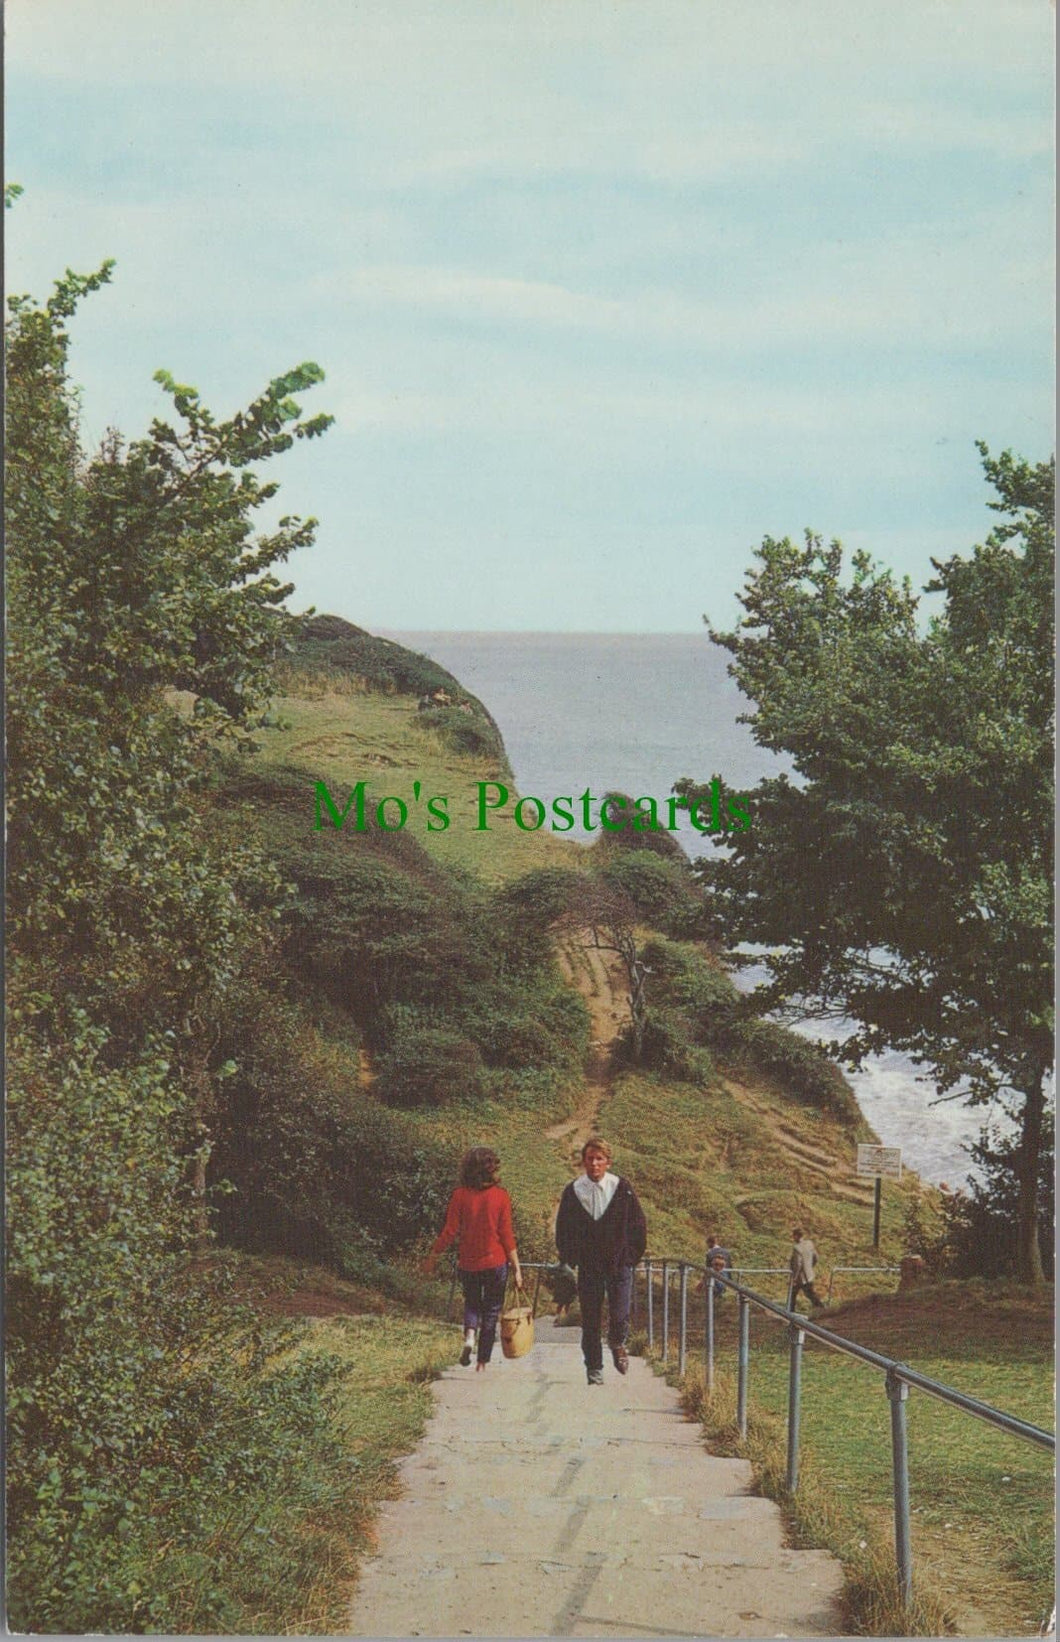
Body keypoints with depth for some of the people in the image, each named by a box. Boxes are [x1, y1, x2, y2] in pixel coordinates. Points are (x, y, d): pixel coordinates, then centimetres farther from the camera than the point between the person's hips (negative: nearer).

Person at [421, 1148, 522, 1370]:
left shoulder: (460, 1195, -6)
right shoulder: (500, 1196, -7)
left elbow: (449, 1232, -6)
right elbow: (507, 1235, -6)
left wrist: (432, 1258, 6)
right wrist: (516, 1268, 0)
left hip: (468, 1263, 1)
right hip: (495, 1262, -1)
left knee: (472, 1302, 23)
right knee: (491, 1310, 12)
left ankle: (469, 1335, -5)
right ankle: (482, 1362, 10)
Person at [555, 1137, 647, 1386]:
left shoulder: (622, 1189, -4)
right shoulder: (573, 1191, -1)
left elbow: (638, 1225, 4)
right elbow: (563, 1229, 9)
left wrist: (632, 1255, 0)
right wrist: (570, 1258, 5)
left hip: (619, 1263, -1)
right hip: (588, 1266, 1)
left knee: (620, 1317, -6)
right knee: (590, 1323, 3)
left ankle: (617, 1344, 28)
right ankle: (594, 1370, 16)